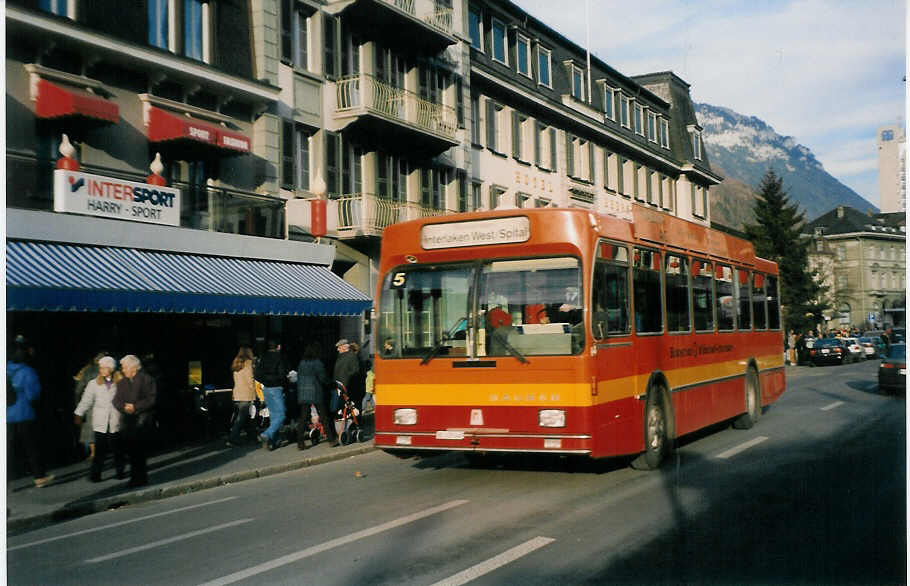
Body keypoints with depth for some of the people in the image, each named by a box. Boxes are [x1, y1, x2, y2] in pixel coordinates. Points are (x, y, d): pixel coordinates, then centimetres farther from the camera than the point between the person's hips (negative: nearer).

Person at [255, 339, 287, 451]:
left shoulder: (263, 358, 7)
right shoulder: (279, 357, -11)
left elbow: (257, 374, 4)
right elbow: (282, 375, -17)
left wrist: (265, 382, 14)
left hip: (266, 389, 7)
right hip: (276, 389, -7)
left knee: (273, 415, 16)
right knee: (280, 415, -4)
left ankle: (275, 440, 18)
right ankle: (266, 435, -20)